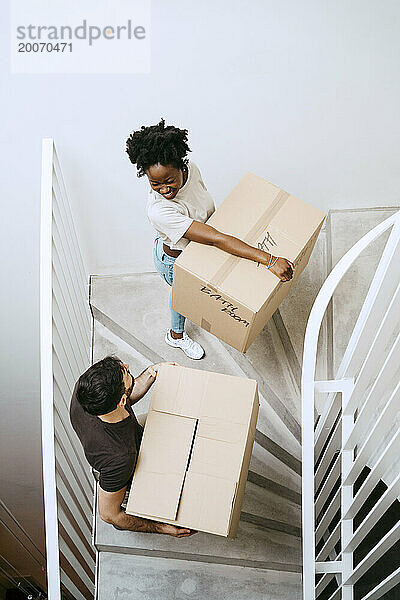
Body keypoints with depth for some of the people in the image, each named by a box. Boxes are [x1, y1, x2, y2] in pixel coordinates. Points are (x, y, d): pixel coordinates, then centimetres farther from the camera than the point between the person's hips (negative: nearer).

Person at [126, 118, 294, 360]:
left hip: (199, 247, 6)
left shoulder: (190, 168, -26)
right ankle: (177, 335, 56)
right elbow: (217, 240, -50)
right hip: (177, 261, -6)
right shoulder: (159, 211, -45)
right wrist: (270, 260, -51)